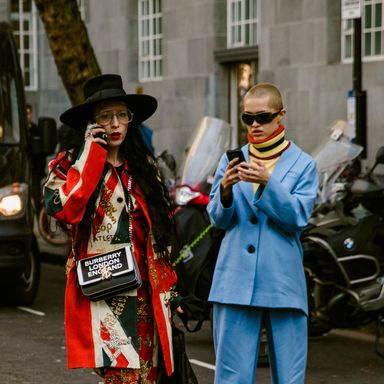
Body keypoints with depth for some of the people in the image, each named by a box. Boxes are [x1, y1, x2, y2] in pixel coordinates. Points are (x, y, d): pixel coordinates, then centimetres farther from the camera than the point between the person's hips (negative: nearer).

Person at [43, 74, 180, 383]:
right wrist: (92, 154, -11)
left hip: (144, 293, 5)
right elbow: (64, 209, -19)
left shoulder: (144, 166, 16)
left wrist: (167, 286, 14)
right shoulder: (69, 166, 2)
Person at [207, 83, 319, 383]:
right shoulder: (232, 160, 10)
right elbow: (219, 220, 5)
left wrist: (267, 183, -20)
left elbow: (298, 218, -7)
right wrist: (225, 190, -15)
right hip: (236, 280, 1)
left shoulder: (303, 164, 5)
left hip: (283, 282, -1)